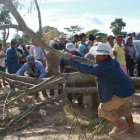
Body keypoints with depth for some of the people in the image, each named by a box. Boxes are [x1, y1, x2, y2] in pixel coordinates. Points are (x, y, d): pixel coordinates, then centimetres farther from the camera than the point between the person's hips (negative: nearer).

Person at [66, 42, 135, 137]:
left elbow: (85, 68, -25)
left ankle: (120, 127, 19)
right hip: (129, 90, 10)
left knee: (104, 109, 8)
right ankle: (132, 129, 44)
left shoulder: (102, 67, -24)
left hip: (120, 94, -9)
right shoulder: (114, 62, 5)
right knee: (124, 108, 32)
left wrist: (71, 60, -17)